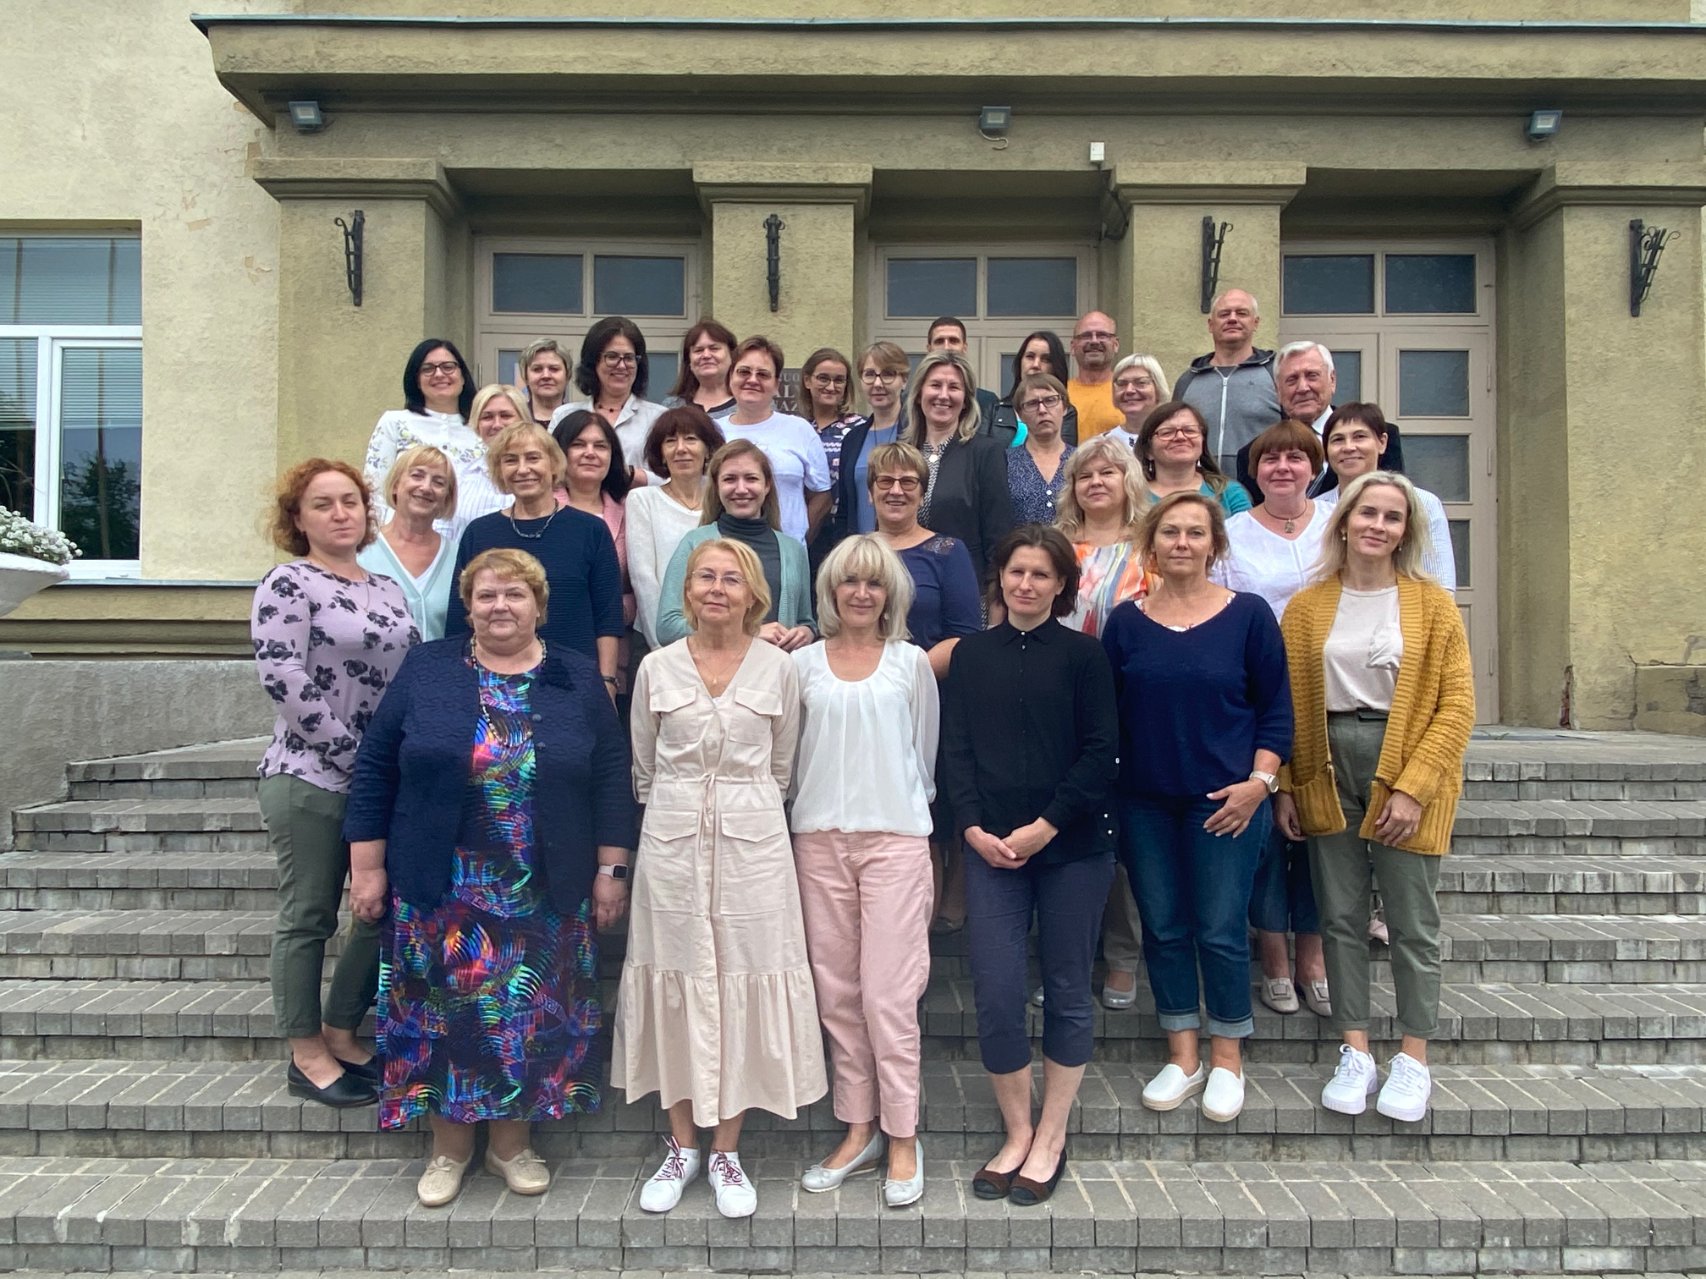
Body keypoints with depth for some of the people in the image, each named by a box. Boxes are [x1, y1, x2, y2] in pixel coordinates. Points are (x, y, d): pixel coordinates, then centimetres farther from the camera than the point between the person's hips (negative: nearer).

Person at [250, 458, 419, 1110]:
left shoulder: (387, 589, 13)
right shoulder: (288, 584, -6)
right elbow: (283, 677, -17)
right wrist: (354, 754, -16)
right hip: (311, 780, -6)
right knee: (308, 917, 4)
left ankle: (340, 1032, 28)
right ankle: (307, 1056, 19)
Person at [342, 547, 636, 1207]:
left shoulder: (577, 678, 2)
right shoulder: (426, 670, 1)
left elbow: (611, 779, 3)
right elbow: (374, 768, 3)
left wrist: (610, 870, -1)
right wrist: (368, 866, -1)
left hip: (545, 893, 0)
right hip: (442, 888, 0)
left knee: (528, 1013, 7)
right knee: (445, 1010, 6)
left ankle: (511, 1140, 27)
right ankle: (449, 1144, 27)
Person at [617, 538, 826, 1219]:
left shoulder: (777, 666, 1)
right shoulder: (656, 668, 4)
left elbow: (781, 768, 9)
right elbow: (642, 769, 12)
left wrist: (743, 808, 9)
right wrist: (677, 811, 12)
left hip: (752, 840, -1)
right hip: (672, 840, 1)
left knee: (743, 988, 3)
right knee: (674, 985, 7)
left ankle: (726, 1151, 19)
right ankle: (681, 1146, 23)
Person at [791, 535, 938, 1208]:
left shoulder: (911, 663, 6)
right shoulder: (802, 663, 8)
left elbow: (924, 750, 12)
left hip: (894, 836, -2)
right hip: (819, 837, 2)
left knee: (889, 994, -4)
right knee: (836, 990, 7)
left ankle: (903, 1139, 10)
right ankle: (858, 1128, 20)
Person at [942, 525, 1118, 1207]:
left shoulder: (1083, 656, 0)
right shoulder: (970, 655, 8)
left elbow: (1100, 753, -5)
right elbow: (954, 749, 5)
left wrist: (1043, 828, -11)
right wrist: (975, 830, -7)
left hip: (1072, 846, -1)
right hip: (990, 847, 2)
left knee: (1067, 992, 7)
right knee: (995, 993, -2)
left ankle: (1051, 1139, 23)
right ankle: (1016, 1134, 18)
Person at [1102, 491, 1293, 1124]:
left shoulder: (1248, 615, -2)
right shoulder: (1125, 621, 4)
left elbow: (1276, 708, 0)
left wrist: (1258, 781, -10)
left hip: (1224, 801, -2)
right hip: (1144, 803, 3)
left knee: (1220, 931, 2)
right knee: (1162, 928, 9)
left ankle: (1227, 1058, 22)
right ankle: (1183, 1056, 25)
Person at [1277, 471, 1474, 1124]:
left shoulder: (1432, 603, -1)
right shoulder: (1307, 607, 5)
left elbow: (1457, 704, -6)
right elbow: (1288, 704, 6)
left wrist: (1413, 788, -13)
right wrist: (1286, 785, 1)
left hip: (1408, 769, -2)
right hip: (1328, 771, 2)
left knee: (1412, 920, 5)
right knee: (1341, 915, 8)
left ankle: (1413, 1057, 21)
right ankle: (1355, 1052, 21)